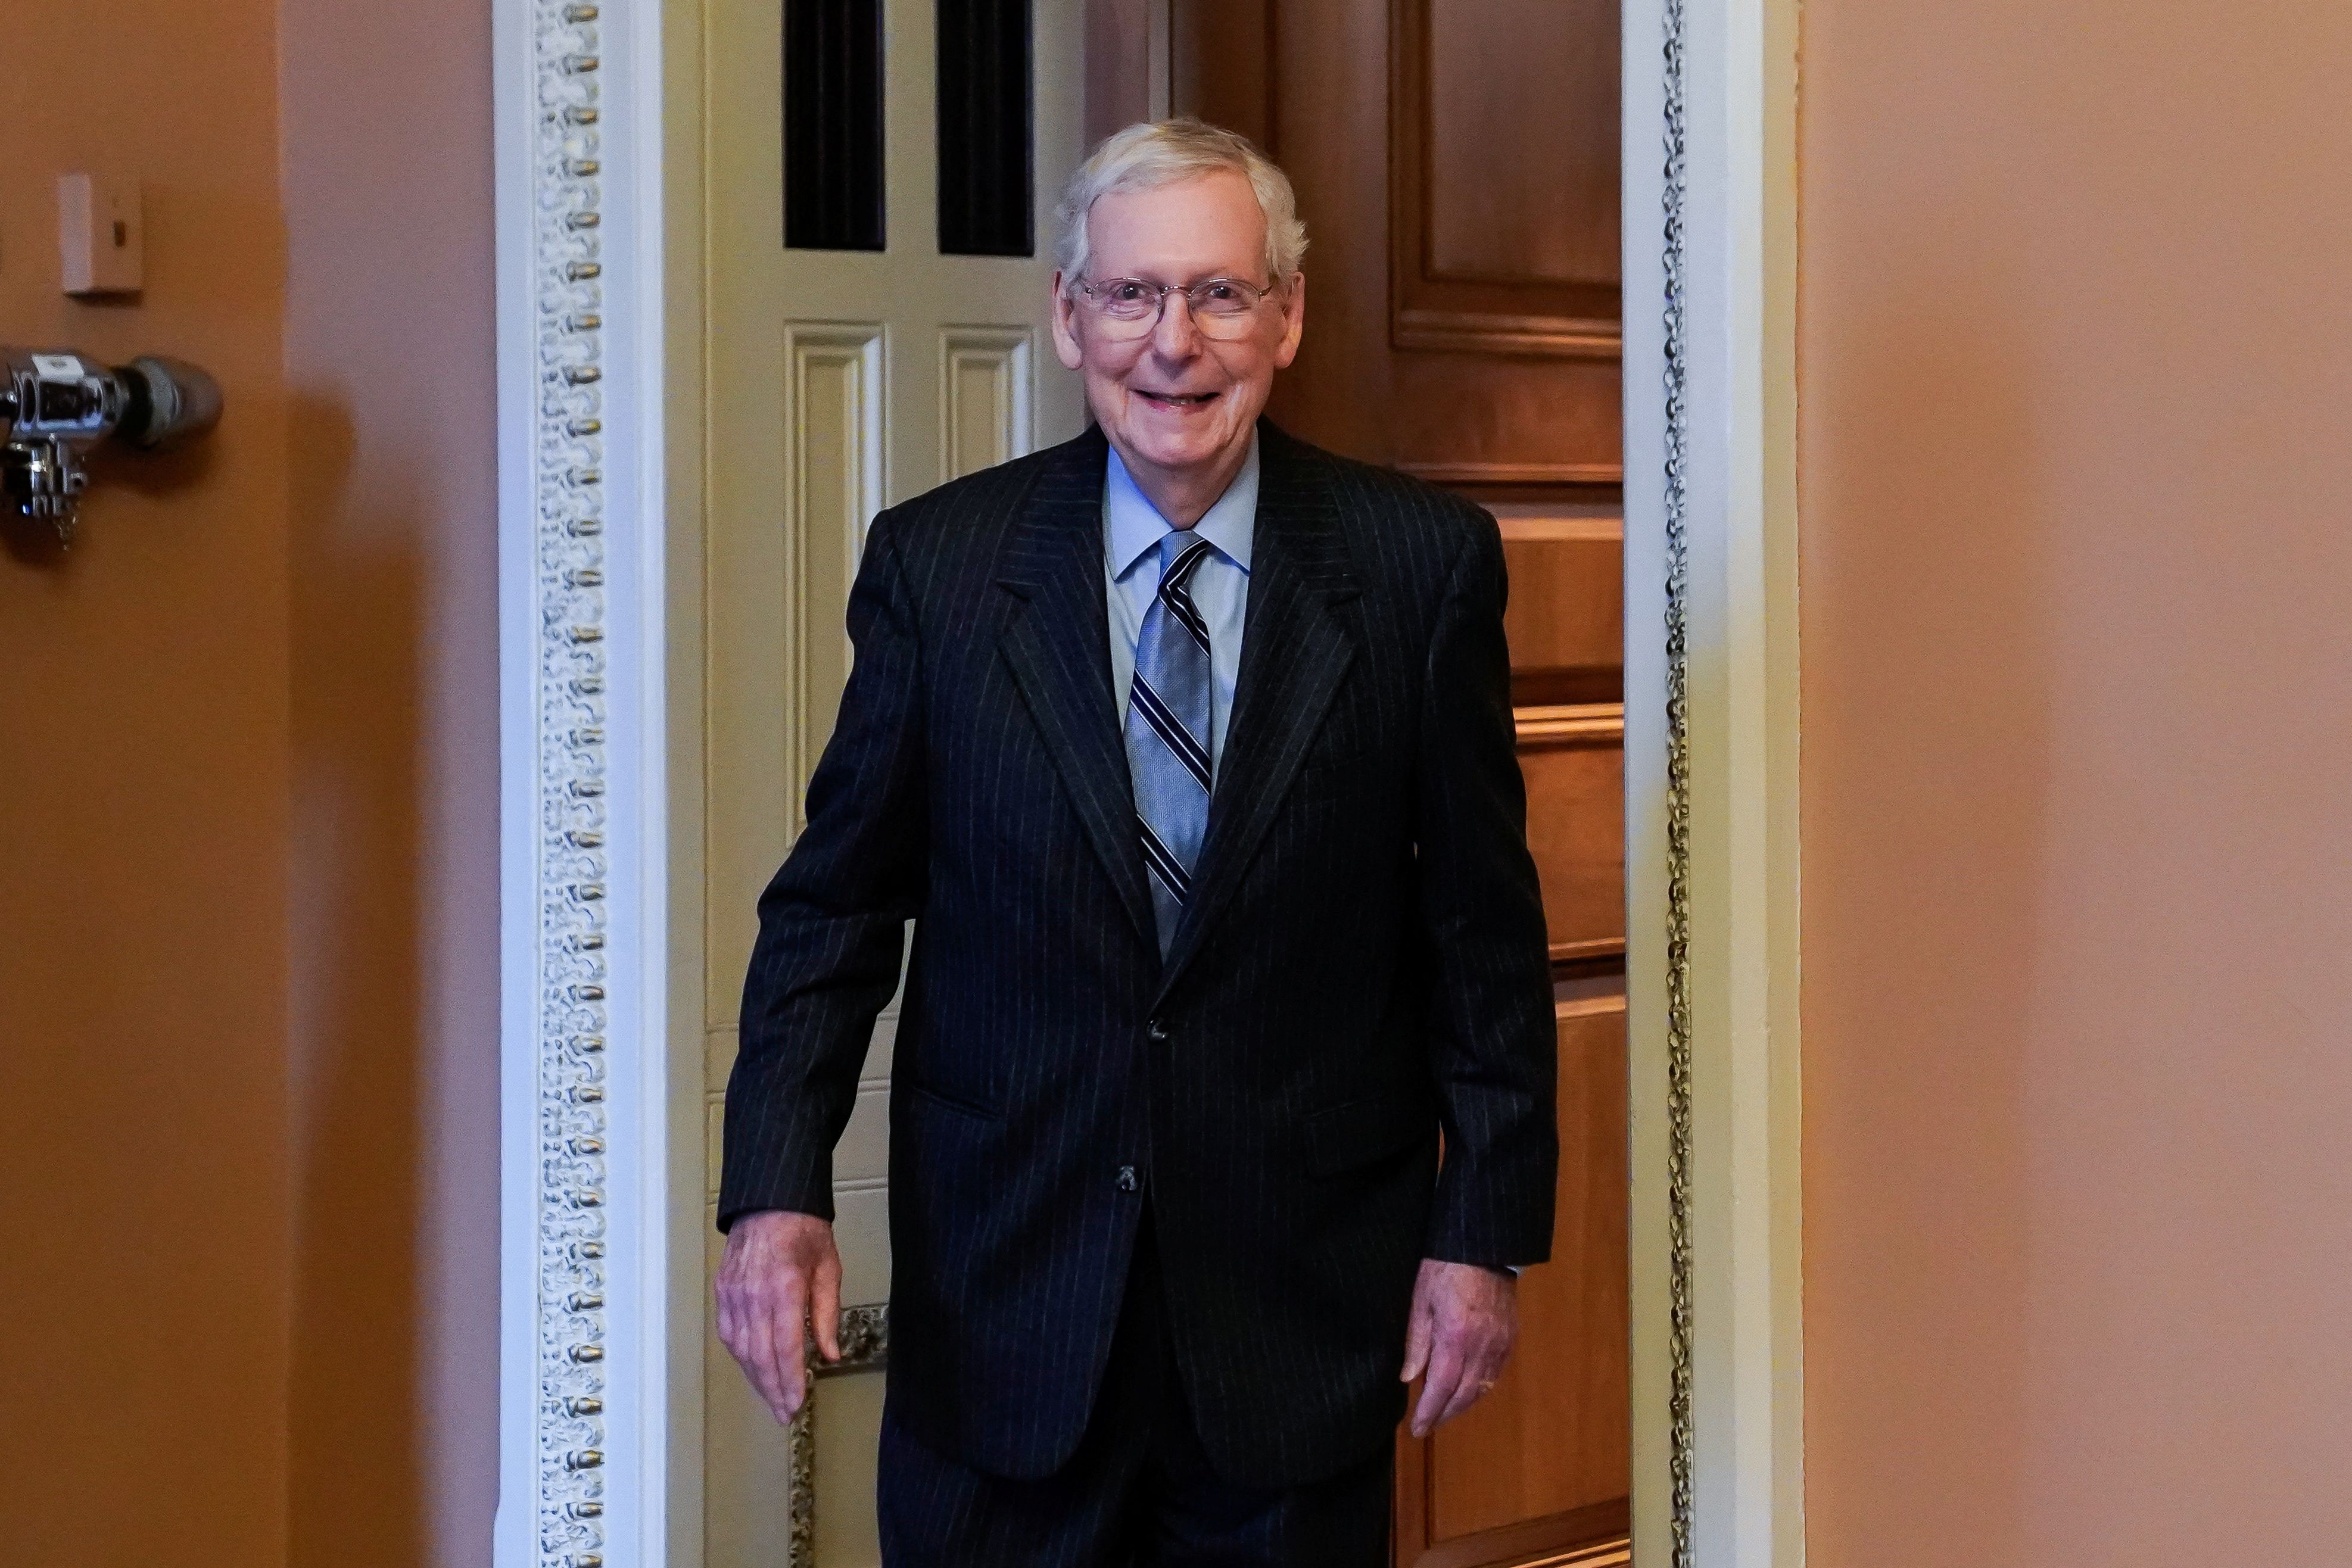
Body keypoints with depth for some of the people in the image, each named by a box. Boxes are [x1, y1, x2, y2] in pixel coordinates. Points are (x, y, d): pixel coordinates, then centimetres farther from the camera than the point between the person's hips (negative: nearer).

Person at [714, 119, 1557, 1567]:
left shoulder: (1421, 565, -3)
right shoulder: (938, 564, -1)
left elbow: (1485, 928, 1)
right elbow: (834, 906, 3)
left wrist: (1487, 1229, -2)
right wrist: (778, 1191, -7)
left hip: (1302, 1312, 0)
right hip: (1002, 1305, 1)